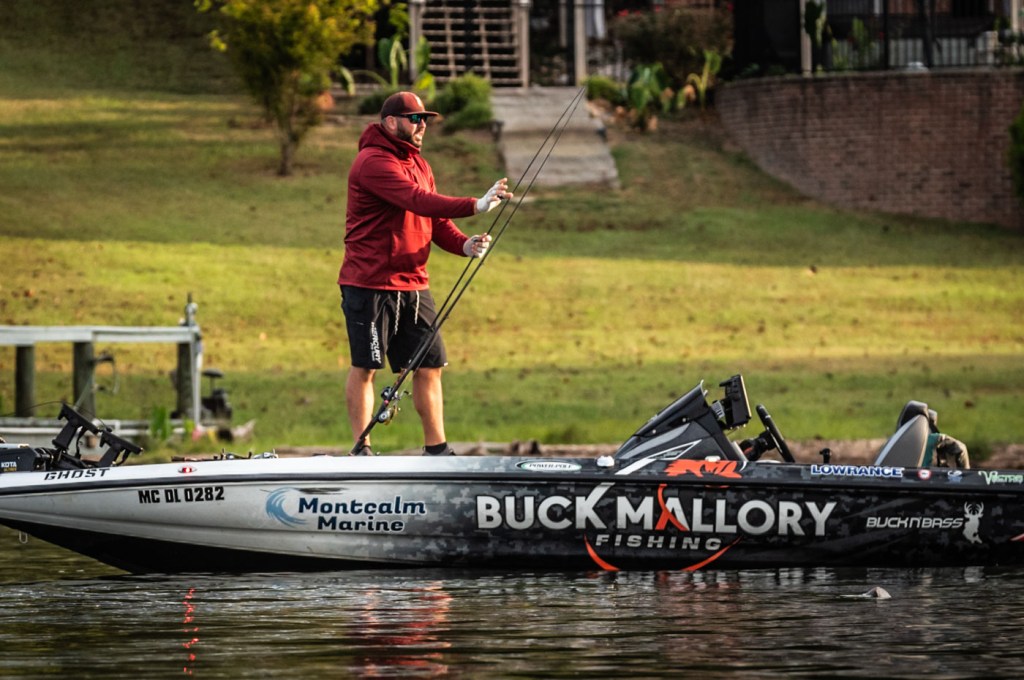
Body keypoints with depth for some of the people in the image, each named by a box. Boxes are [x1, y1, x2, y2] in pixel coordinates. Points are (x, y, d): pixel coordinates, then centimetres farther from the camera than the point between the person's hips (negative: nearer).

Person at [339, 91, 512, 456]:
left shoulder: (419, 164, 16)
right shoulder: (373, 162, -14)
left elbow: (435, 220, 14)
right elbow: (418, 202, -27)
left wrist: (464, 244, -7)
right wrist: (475, 205, -35)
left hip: (413, 284, 8)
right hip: (370, 285, -8)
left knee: (429, 367, 7)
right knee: (365, 367, -1)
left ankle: (437, 448, 14)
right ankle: (361, 451, 6)